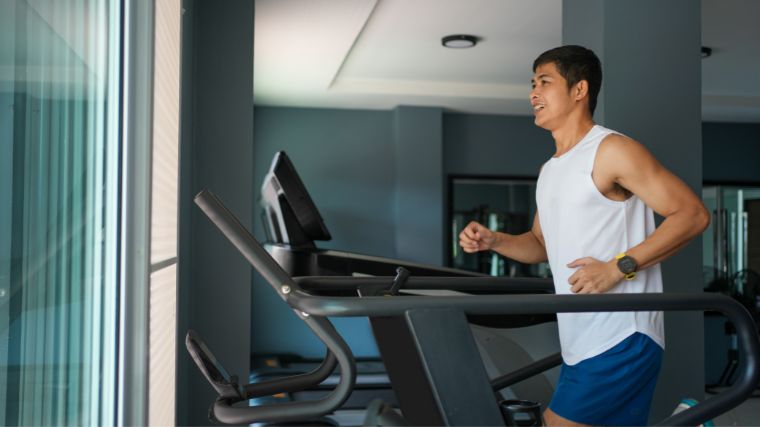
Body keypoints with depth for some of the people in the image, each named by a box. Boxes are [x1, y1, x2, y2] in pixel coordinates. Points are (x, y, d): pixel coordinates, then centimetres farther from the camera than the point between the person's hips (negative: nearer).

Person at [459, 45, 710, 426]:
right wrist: (492, 241, 4)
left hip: (621, 342, -8)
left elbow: (693, 214, -13)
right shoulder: (550, 170, 16)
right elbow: (542, 245, 23)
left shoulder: (612, 150, -9)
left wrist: (618, 267, -20)